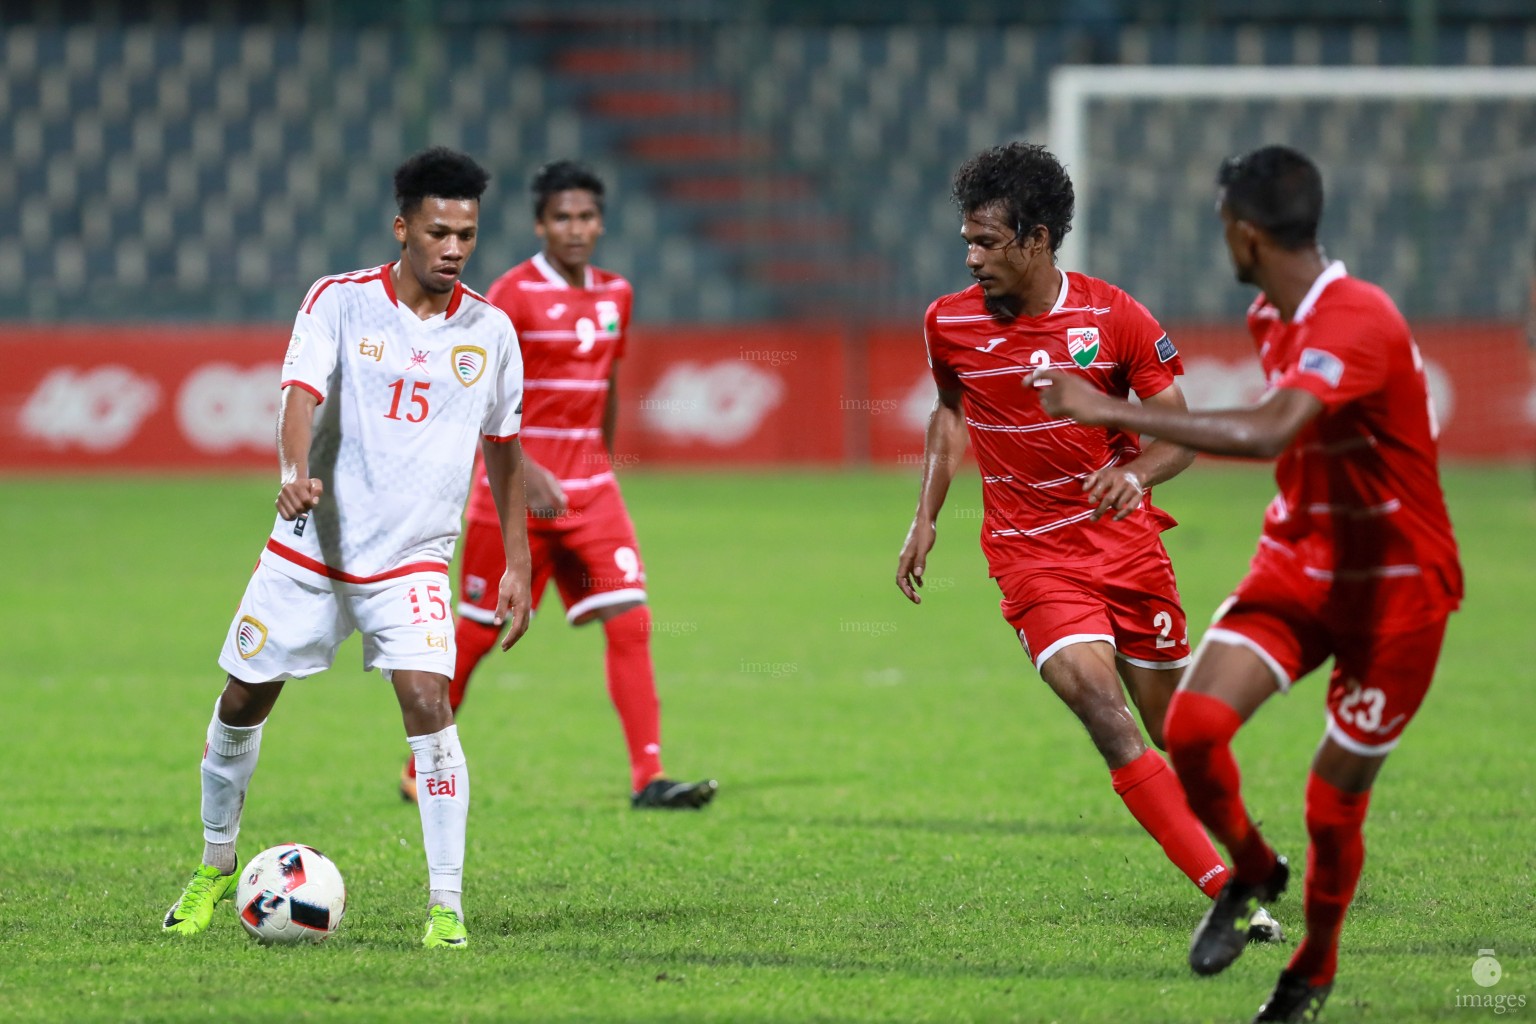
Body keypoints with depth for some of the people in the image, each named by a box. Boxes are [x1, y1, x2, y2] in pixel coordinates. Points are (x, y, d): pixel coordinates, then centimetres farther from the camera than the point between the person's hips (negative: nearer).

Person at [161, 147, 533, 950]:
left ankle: (446, 906, -13)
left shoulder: (490, 332, 2)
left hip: (412, 561, 0)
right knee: (243, 700, 9)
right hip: (311, 546, 0)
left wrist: (517, 563, 12)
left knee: (427, 700, -21)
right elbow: (302, 392, -20)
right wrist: (295, 474, -40)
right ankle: (216, 865, 34)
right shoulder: (340, 302, -6)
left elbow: (503, 447, 13)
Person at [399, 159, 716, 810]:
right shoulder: (512, 294, -11)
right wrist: (525, 470, -23)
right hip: (514, 487, -5)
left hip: (589, 487, 5)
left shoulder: (615, 295, 8)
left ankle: (648, 778, -12)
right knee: (477, 633, 4)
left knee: (629, 620, -10)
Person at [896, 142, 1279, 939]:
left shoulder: (1112, 316, -7)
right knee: (1104, 714, -21)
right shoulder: (949, 324, -2)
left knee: (1174, 734, 7)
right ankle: (1224, 892, -25)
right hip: (1031, 554, -1)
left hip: (1126, 543, 1)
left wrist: (1136, 473, -25)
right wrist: (926, 517, 12)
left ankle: (1249, 859, 35)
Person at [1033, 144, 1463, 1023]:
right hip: (1299, 565, 7)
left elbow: (1268, 432, -43)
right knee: (1194, 726, -16)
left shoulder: (1358, 324, -27)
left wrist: (1112, 413, -43)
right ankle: (1253, 875, 13)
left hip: (1394, 588, -7)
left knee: (1333, 809, 0)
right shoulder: (1273, 318, 3)